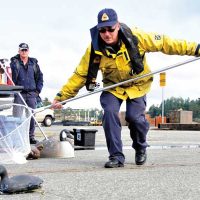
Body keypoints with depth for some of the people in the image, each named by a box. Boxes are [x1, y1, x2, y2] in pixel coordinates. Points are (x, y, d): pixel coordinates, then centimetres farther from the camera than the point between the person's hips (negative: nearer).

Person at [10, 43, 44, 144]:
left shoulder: (34, 63, 11)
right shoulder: (14, 62, 4)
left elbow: (40, 77, 14)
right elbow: (11, 77, -2)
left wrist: (38, 90, 6)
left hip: (31, 93, 2)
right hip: (19, 93, -2)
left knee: (31, 115, 2)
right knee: (17, 115, -8)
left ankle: (31, 136, 10)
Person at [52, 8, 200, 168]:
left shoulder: (135, 37, -26)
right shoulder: (95, 49, -21)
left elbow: (164, 43, -20)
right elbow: (80, 75, -14)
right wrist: (62, 96, -17)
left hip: (138, 84, -1)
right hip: (113, 87, 1)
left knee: (134, 116, -17)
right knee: (110, 113, -22)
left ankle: (141, 149, 15)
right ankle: (116, 156, -8)